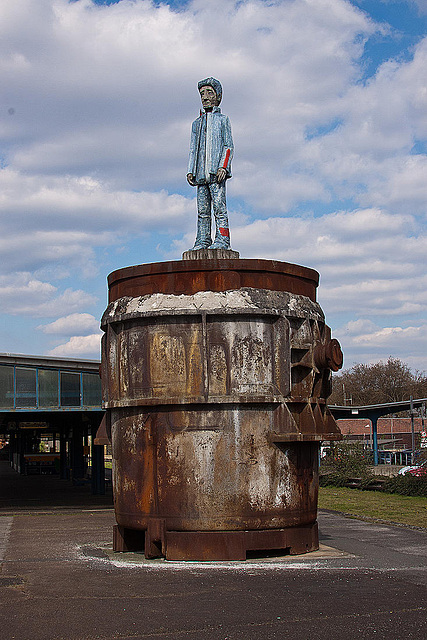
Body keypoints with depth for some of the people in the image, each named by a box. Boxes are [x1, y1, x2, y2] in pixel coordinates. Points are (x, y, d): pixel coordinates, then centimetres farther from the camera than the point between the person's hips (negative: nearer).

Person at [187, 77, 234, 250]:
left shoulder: (222, 120, 10)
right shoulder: (197, 123, 23)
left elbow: (229, 146, 3)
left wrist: (223, 166, -11)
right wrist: (190, 170, 10)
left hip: (216, 171, -5)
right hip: (201, 173, 5)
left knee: (219, 206, -11)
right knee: (203, 210, 1)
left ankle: (222, 240, -12)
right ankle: (202, 241, 2)